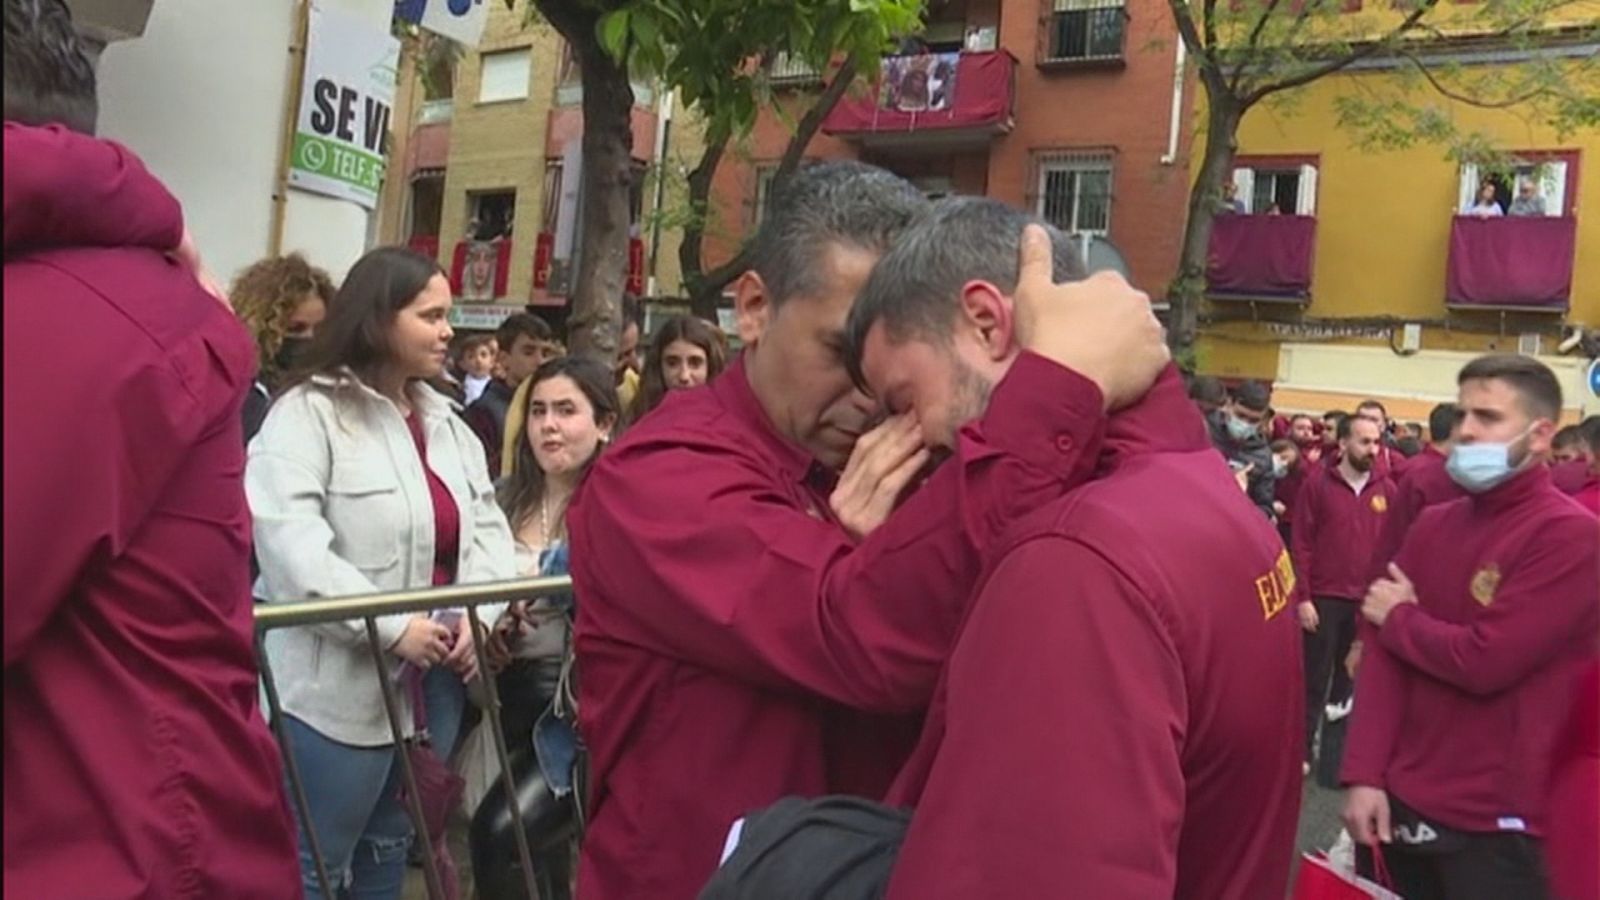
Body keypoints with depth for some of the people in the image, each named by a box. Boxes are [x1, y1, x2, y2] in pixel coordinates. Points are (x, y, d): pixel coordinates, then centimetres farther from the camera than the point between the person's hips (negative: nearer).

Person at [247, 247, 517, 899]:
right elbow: (290, 546, -22)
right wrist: (392, 627, -23)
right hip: (339, 686, -7)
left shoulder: (447, 421, 13)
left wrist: (480, 614, -6)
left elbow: (486, 525, 12)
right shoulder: (307, 413, -11)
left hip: (435, 677, 7)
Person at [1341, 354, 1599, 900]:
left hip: (1492, 823, -5)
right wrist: (1364, 774, -7)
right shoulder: (1433, 524, 7)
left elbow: (1486, 661, -22)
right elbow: (1384, 654, 2)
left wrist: (1399, 618, -4)